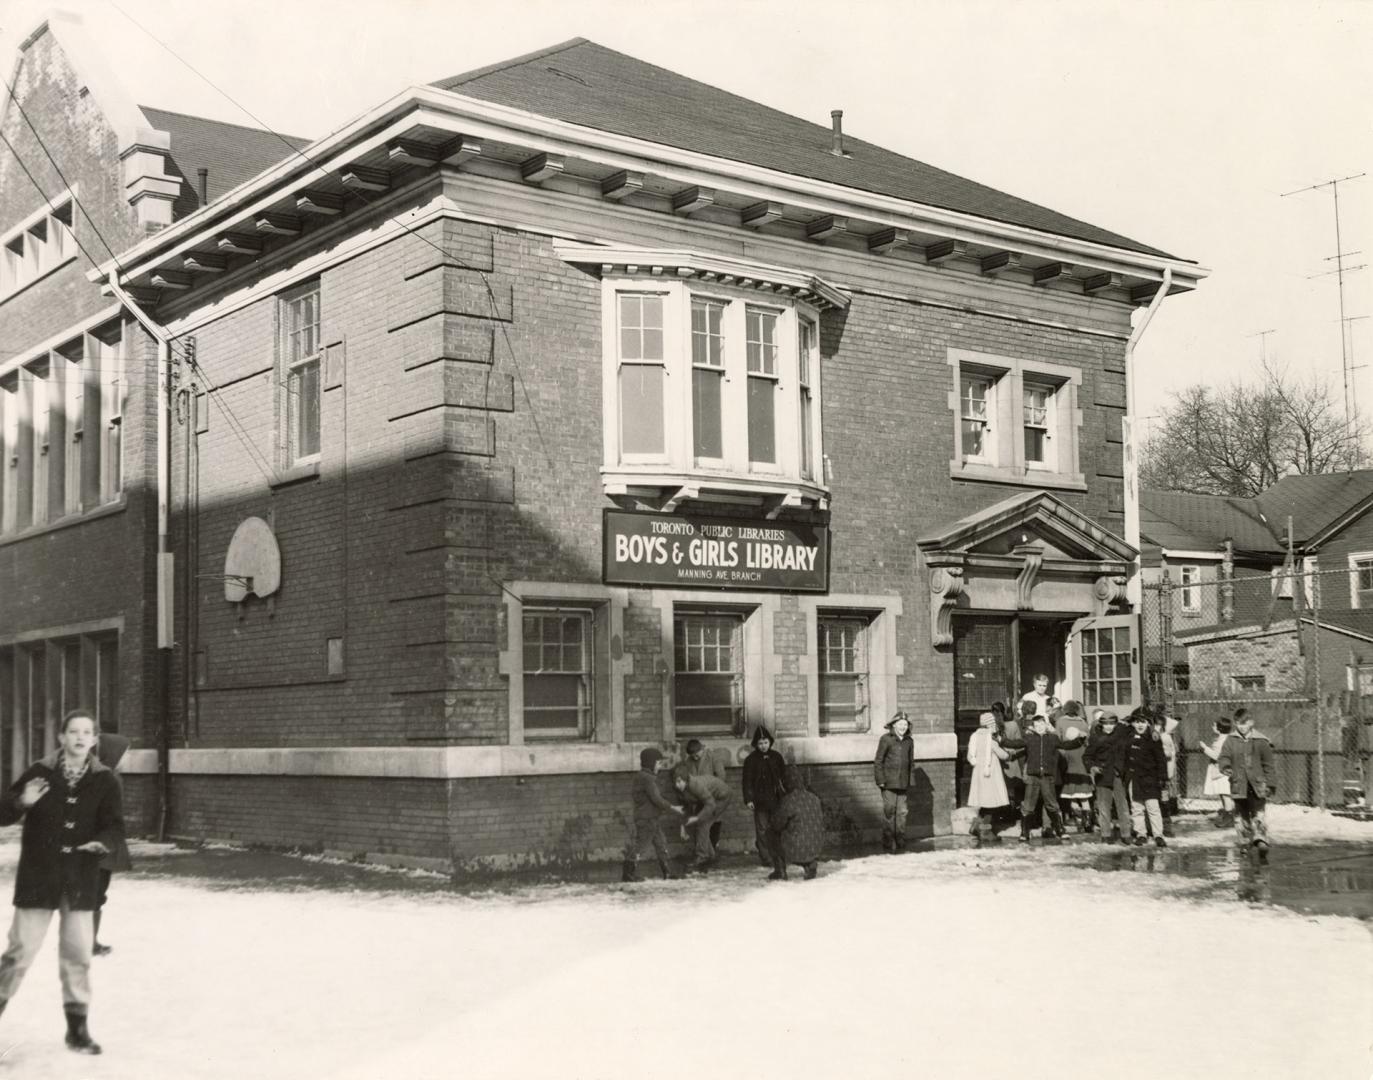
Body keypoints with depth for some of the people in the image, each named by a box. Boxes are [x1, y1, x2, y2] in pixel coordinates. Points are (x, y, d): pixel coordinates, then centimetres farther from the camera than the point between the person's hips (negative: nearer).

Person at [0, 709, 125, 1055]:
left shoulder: (104, 781, -1)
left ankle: (77, 1028, 17)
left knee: (77, 955, 6)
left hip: (80, 882, 1)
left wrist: (102, 842, -24)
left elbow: (115, 827, -2)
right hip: (37, 879, -1)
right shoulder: (39, 773, -3)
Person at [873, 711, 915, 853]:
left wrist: (910, 780, 12)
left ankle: (900, 843, 11)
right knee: (889, 812, -2)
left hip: (903, 783, 4)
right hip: (889, 783, -4)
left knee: (902, 812, 4)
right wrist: (880, 780, -8)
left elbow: (911, 762, 16)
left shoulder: (909, 741, 9)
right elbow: (878, 761, -3)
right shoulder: (886, 739, -5)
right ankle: (888, 844, 4)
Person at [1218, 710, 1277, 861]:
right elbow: (1223, 757, 5)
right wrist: (1226, 767, -18)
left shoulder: (1261, 741, 1)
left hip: (1257, 785, -2)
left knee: (1259, 815, -12)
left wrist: (1270, 784, 2)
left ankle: (1261, 841, -23)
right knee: (1241, 815, 9)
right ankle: (1244, 843, 18)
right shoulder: (1231, 740, 4)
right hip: (1239, 785, 2)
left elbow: (1268, 765, 5)